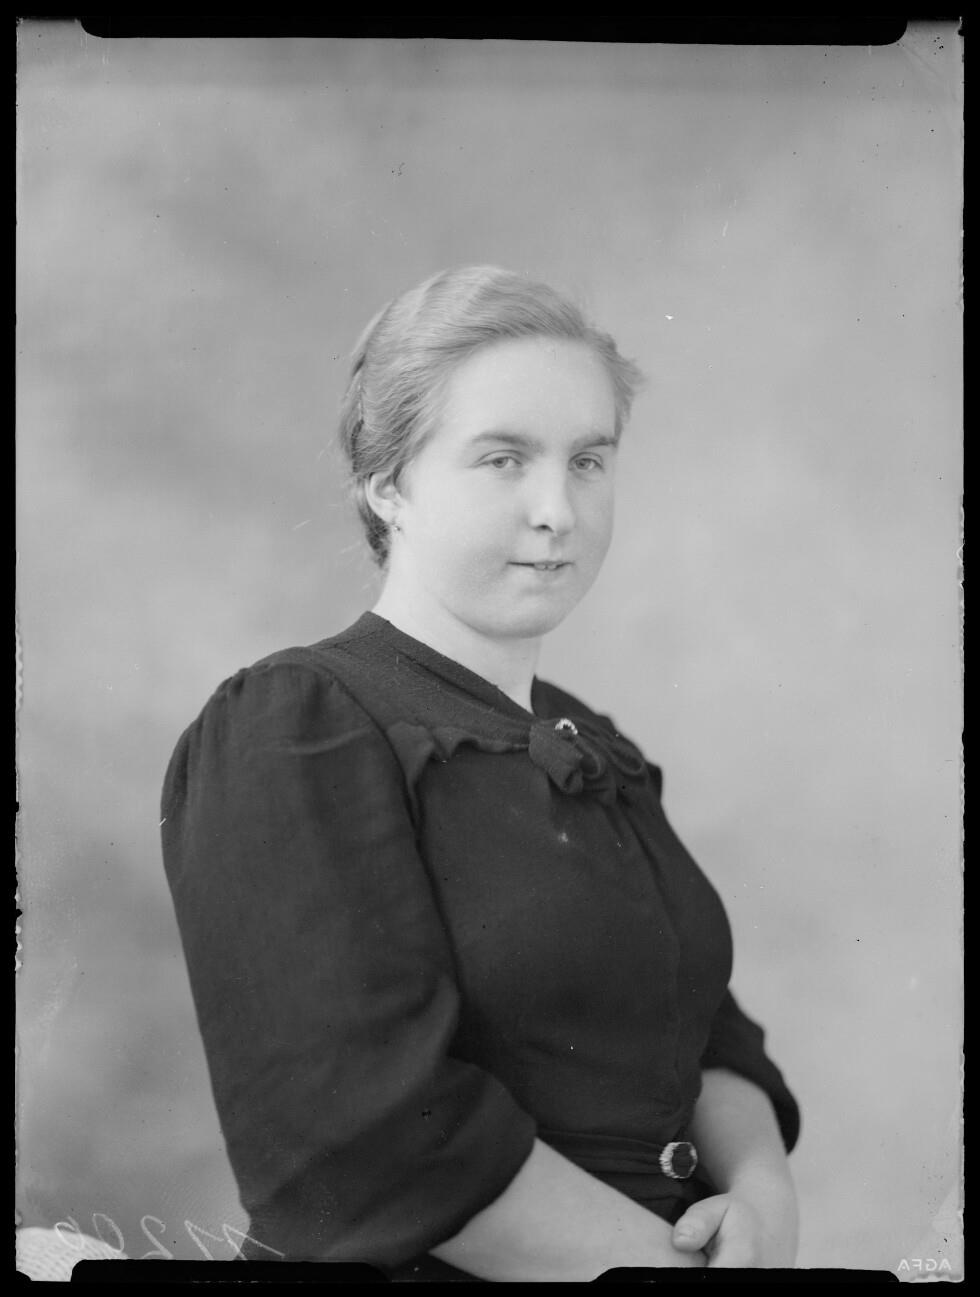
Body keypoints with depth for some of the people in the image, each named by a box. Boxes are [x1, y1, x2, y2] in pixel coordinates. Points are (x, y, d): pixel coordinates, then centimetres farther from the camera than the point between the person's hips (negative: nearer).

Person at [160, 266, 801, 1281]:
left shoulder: (598, 754, 9)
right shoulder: (288, 729, -15)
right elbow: (368, 1135, -23)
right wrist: (669, 1258, -19)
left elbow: (710, 1041, 6)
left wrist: (761, 1189, -14)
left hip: (671, 1233, 6)